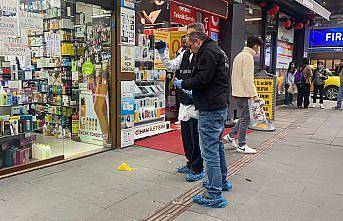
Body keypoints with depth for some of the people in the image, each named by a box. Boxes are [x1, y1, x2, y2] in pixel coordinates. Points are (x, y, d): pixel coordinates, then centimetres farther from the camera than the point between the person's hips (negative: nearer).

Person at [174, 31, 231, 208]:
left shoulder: (207, 52, -11)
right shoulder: (215, 51, 22)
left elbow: (202, 79, -21)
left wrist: (183, 84, -6)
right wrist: (193, 91, 16)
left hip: (210, 109, -11)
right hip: (220, 105, 11)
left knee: (210, 150, -7)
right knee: (217, 145, 21)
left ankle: (215, 195, -1)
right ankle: (222, 181, 36)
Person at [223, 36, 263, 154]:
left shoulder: (240, 55, 18)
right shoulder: (248, 56, -13)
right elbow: (248, 78, -21)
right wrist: (254, 94, -20)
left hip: (237, 92, 10)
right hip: (242, 93, -10)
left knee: (244, 117, 17)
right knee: (245, 119, -3)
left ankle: (230, 136, 22)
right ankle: (242, 145, 4)